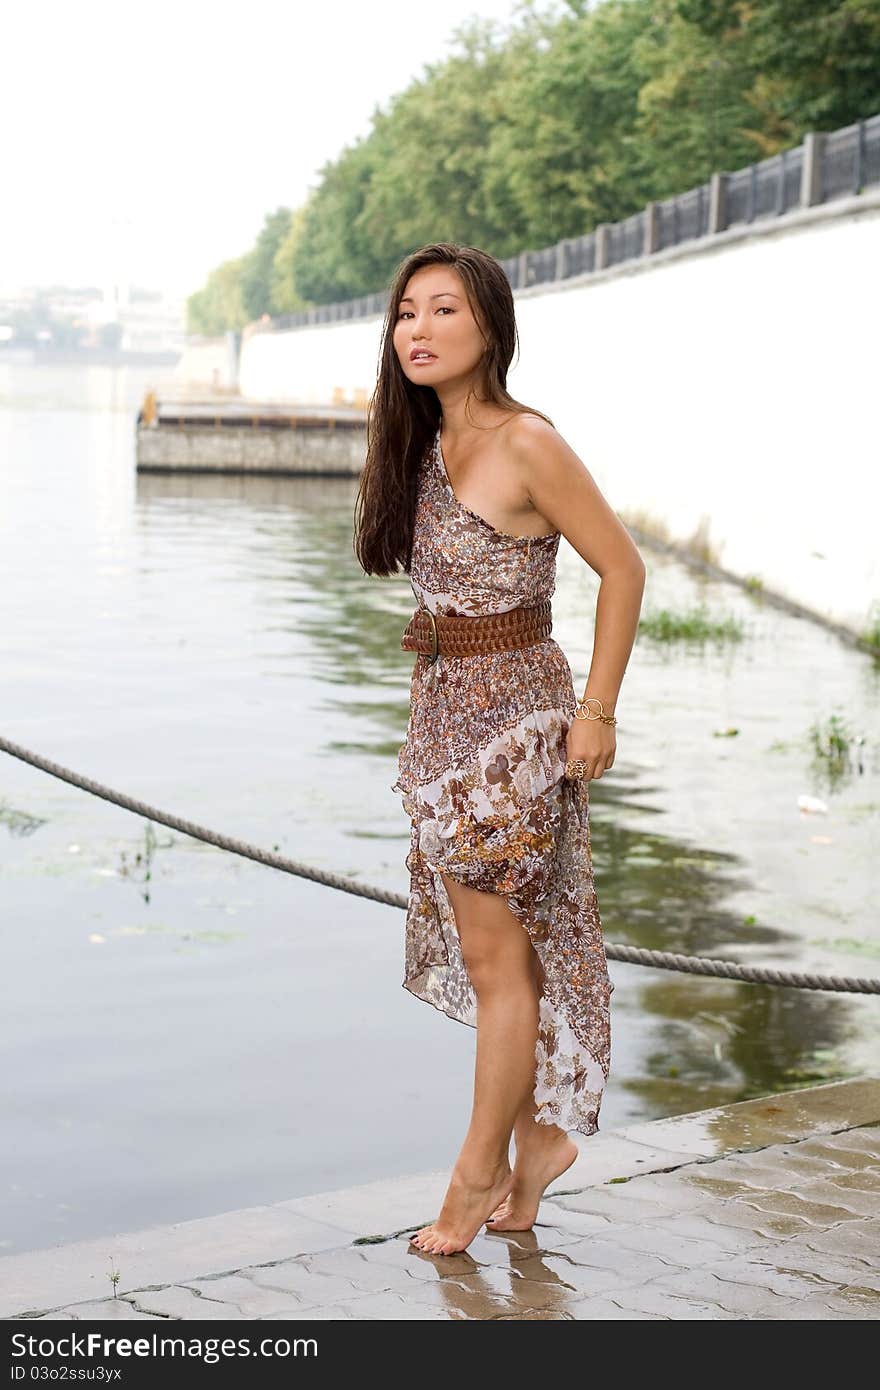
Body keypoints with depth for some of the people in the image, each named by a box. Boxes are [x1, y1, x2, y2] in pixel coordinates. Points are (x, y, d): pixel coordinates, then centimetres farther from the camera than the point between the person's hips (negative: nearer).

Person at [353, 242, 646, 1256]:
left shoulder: (526, 445, -16)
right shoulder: (425, 446, 7)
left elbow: (623, 569, -13)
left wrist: (597, 711, -13)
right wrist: (435, 705, 16)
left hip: (512, 714, -8)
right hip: (443, 710, 8)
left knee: (494, 954, 2)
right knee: (492, 948, 15)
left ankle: (478, 1171, 15)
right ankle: (537, 1134, 29)